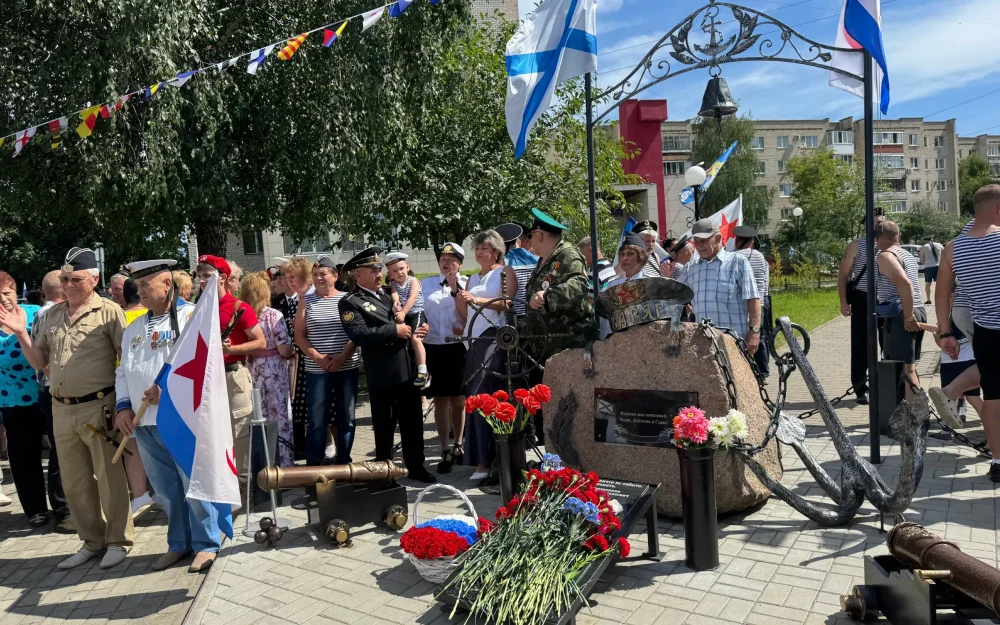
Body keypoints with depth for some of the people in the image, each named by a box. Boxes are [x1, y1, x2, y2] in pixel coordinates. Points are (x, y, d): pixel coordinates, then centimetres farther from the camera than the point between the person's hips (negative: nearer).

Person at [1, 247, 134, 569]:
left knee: (109, 477, 3)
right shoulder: (51, 315, 12)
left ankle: (119, 541, 17)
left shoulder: (108, 311, -6)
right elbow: (40, 362, 15)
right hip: (61, 410, 6)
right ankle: (92, 541, 28)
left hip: (98, 407, -6)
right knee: (74, 481, 14)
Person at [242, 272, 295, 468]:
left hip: (253, 371, 4)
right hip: (274, 370, -4)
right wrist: (293, 352, 5)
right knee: (280, 417, 5)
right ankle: (284, 463, 11)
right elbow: (285, 350, -16)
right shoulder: (274, 315, -13)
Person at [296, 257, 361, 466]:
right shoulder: (306, 301, 6)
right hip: (317, 369, 0)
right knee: (317, 419, 1)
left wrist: (342, 357, -14)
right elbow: (299, 335, 3)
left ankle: (343, 462, 18)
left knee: (346, 418, 6)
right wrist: (317, 357, -11)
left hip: (347, 367, 0)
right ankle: (313, 465, 9)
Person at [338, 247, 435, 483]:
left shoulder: (387, 294, 15)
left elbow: (403, 319, 26)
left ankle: (416, 466, 26)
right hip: (382, 375, -6)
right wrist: (394, 330, -18)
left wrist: (417, 327, 5)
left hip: (408, 369, 6)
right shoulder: (350, 302, -6)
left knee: (413, 421, 13)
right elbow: (360, 335, -20)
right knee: (384, 426, 7)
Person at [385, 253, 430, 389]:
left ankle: (423, 373, -28)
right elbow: (394, 293, -12)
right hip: (402, 316, 6)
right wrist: (395, 302, -36)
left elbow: (412, 298, -19)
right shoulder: (393, 284, 10)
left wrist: (403, 312, -32)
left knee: (415, 338, -24)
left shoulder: (413, 281, -4)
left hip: (416, 314, -6)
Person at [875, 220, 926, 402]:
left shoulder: (885, 256, -11)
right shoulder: (908, 255, 18)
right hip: (919, 311, 9)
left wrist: (908, 317, -22)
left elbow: (905, 284, -23)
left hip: (901, 316, -9)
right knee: (909, 366, 18)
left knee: (905, 369, -7)